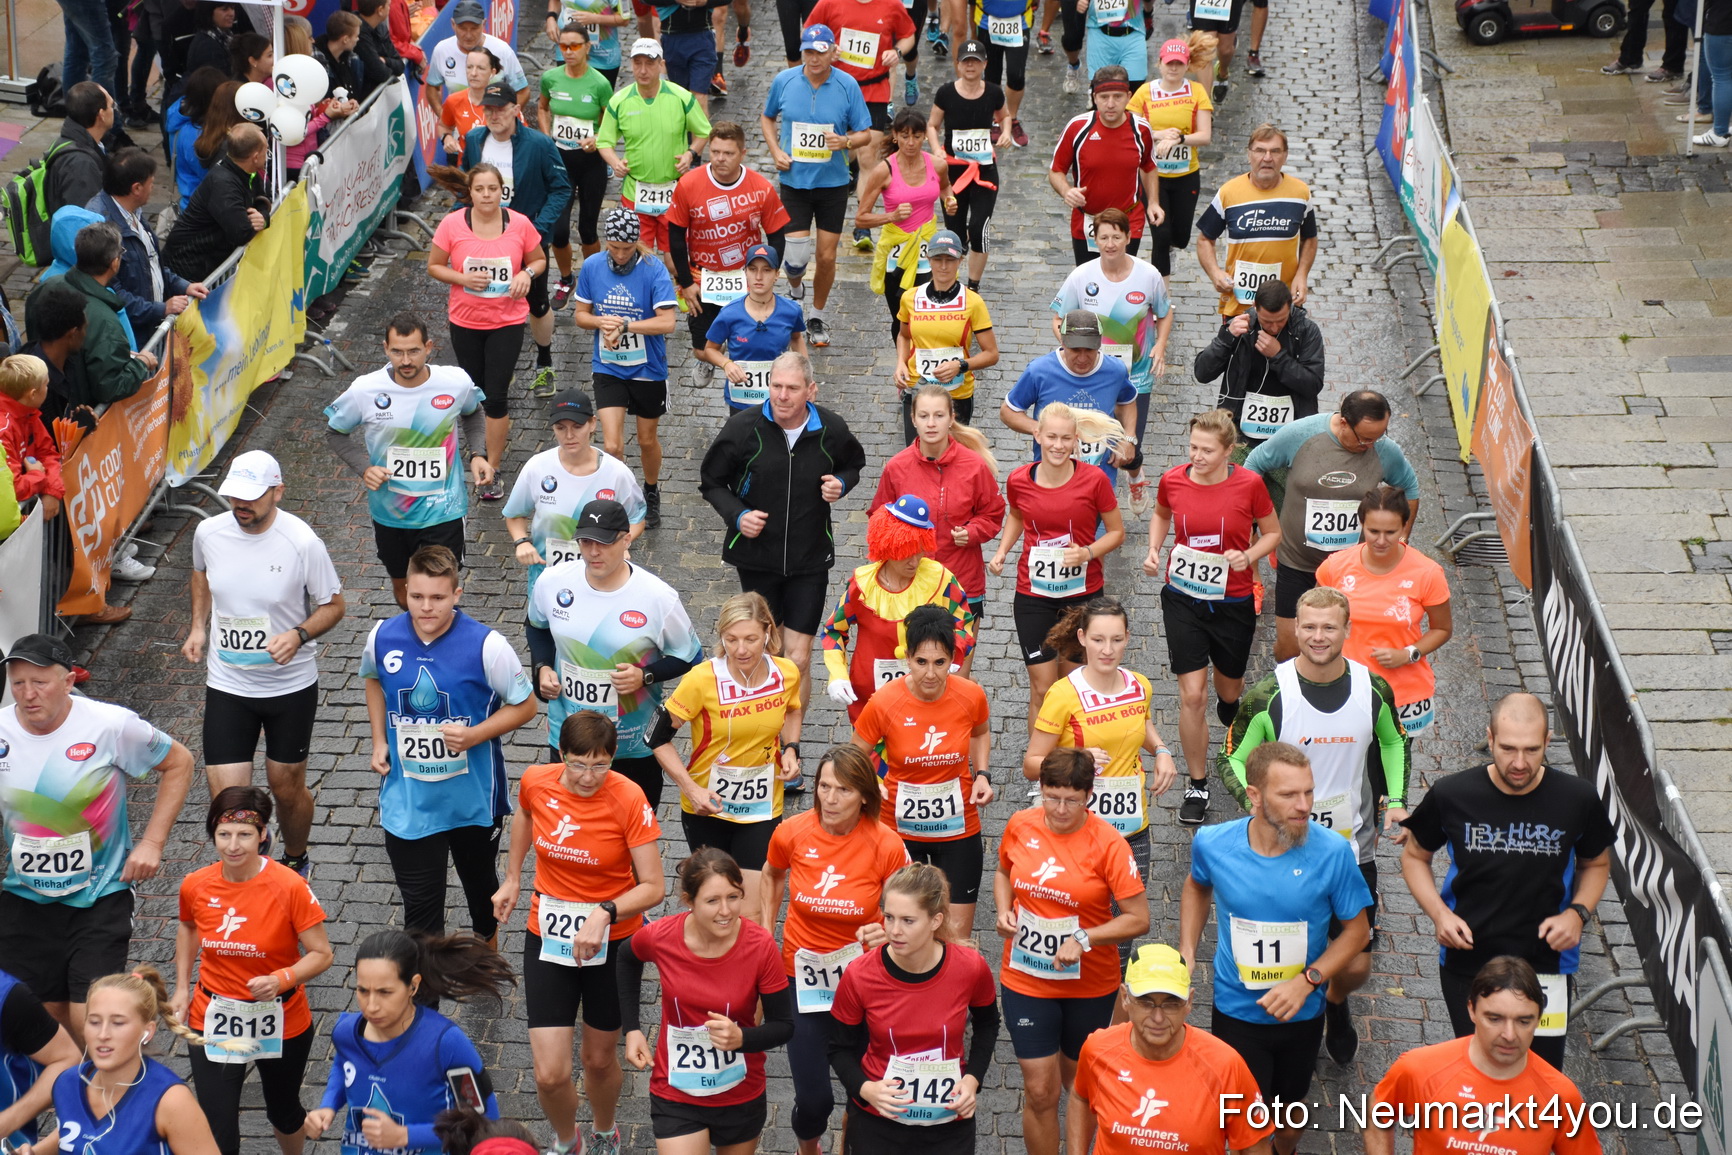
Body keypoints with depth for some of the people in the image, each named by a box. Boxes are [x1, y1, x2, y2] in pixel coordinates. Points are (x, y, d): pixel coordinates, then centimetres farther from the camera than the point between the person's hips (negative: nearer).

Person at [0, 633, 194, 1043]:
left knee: (89, 1022, -11)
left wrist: (152, 841, -6)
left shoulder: (110, 725, -14)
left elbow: (178, 763, 1)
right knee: (43, 1015, 10)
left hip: (100, 896, -3)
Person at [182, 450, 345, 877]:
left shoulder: (302, 542, -19)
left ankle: (295, 860, 44)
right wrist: (198, 626, 5)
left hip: (292, 686, -2)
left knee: (287, 788, 14)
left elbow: (334, 605, -6)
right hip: (226, 686, 2)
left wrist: (298, 634, -24)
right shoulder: (208, 533, -7)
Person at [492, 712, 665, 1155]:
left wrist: (604, 914, -33)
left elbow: (652, 886, -19)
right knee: (550, 1074, -5)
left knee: (599, 1058, 16)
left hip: (612, 940, -2)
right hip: (548, 936, 2)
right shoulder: (535, 782, -12)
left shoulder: (628, 799, -22)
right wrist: (512, 879, 19)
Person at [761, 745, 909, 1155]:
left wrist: (885, 932, -26)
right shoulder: (792, 833, -10)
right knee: (813, 1098, 1)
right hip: (805, 977, 1)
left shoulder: (886, 845, -16)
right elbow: (772, 876, 14)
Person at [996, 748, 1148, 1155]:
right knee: (1040, 1090, 0)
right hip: (1026, 980, 1)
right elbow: (1004, 872, 15)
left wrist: (1085, 939, -28)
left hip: (1089, 983, -1)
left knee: (1078, 1082, 20)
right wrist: (1003, 910, -5)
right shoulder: (1021, 826, -7)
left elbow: (1138, 919, -16)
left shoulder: (1107, 843, -18)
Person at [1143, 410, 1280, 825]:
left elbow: (1273, 533, 1)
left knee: (1229, 687, 19)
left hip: (1233, 602, 0)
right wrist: (1154, 550, -2)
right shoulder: (1172, 480, -8)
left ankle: (1230, 701, 60)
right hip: (1182, 599, 0)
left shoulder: (1249, 484, -13)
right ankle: (1197, 786, 8)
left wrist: (1248, 557, -18)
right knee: (1192, 695, -6)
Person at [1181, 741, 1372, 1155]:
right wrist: (1186, 952, -1)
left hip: (1301, 1013, 1)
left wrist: (1307, 981, -22)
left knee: (1290, 1113, 23)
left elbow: (1356, 930, -10)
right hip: (1236, 1012, -1)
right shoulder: (1213, 844, -18)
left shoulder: (1332, 851, -23)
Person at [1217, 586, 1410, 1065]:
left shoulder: (1373, 690, -5)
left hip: (1353, 851, 2)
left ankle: (1335, 1005, 42)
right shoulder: (1268, 695, -13)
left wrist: (1396, 801, 2)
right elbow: (1232, 759, -3)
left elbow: (1394, 743, 15)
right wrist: (1256, 802, -22)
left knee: (1355, 967, 6)